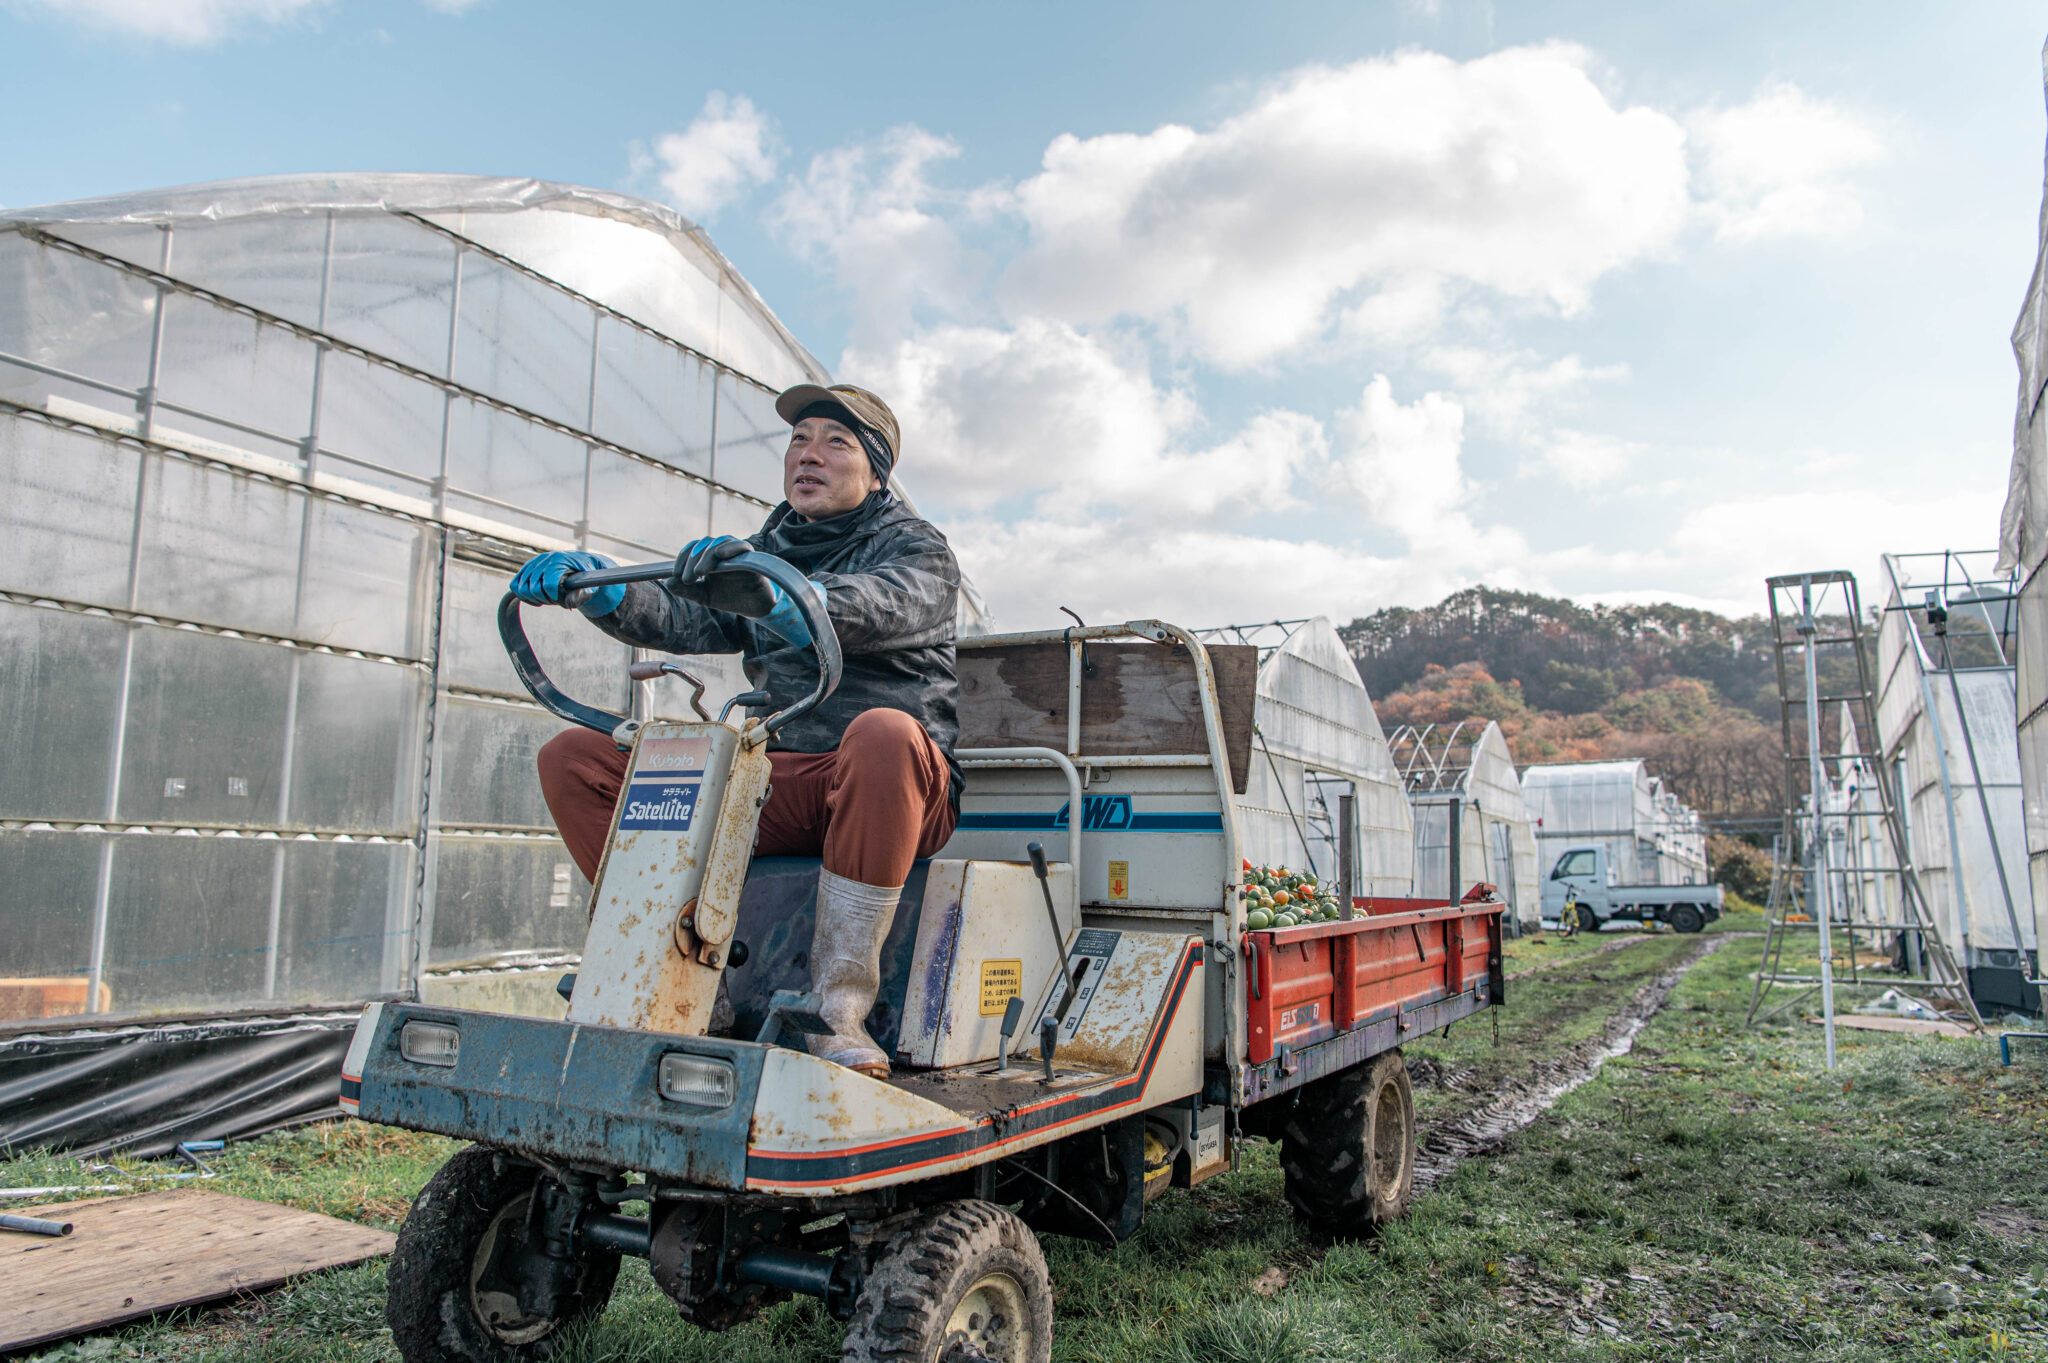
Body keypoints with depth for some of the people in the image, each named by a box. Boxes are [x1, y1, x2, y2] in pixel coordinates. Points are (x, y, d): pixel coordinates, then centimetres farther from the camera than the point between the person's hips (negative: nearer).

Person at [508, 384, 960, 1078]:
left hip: (896, 787, -5)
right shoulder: (764, 552, 22)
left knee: (884, 732, -41)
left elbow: (887, 607, -20)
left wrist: (773, 595, -40)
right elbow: (685, 620, 4)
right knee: (573, 756, -6)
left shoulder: (916, 548, 5)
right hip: (777, 787, 5)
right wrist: (599, 590, -17)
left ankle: (839, 1005, -33)